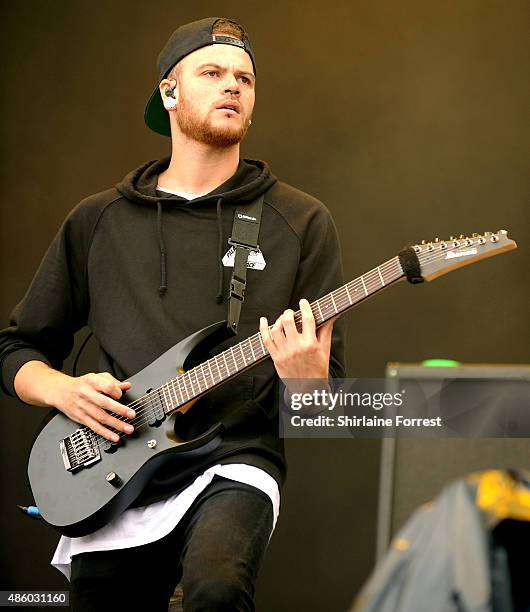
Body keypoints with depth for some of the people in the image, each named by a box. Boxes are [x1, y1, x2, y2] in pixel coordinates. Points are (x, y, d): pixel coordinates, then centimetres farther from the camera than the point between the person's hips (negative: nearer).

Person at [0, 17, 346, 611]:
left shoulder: (300, 222, 6)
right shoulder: (97, 222, 11)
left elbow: (330, 382, 6)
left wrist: (308, 380, -18)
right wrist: (62, 390, -4)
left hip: (233, 465, -3)